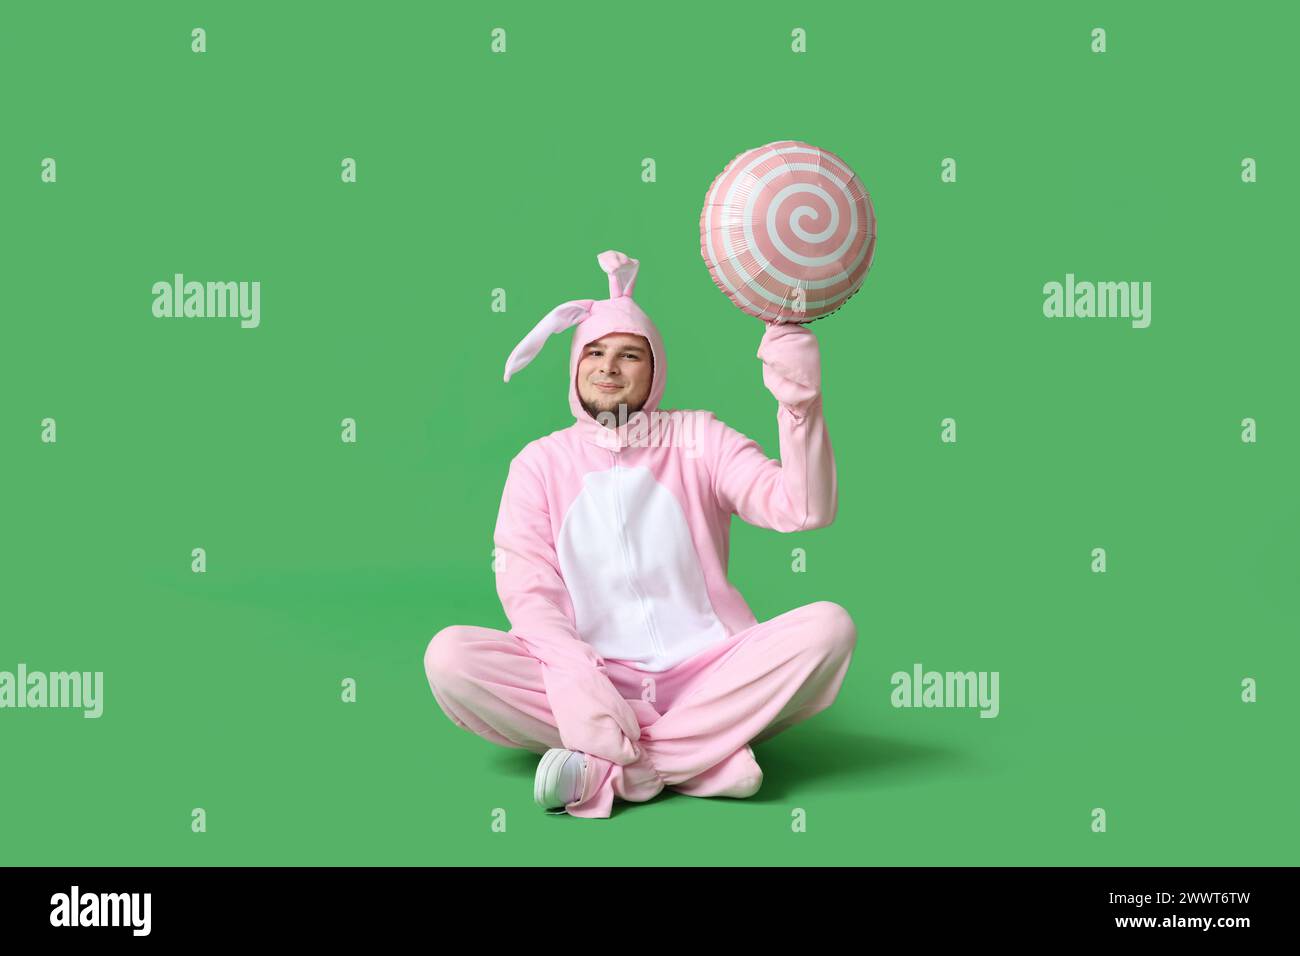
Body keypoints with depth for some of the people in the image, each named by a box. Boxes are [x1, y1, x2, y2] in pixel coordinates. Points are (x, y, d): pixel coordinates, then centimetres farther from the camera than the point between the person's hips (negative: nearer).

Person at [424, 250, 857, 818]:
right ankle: (706, 756, -27)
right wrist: (575, 676, -23)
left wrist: (800, 404, -20)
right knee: (449, 655, -26)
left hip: (708, 672, 1)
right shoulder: (541, 462, 11)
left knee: (828, 626, -25)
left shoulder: (698, 440, 11)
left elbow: (804, 510, -3)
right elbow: (527, 586, -4)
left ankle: (603, 771, -28)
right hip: (589, 675, 0)